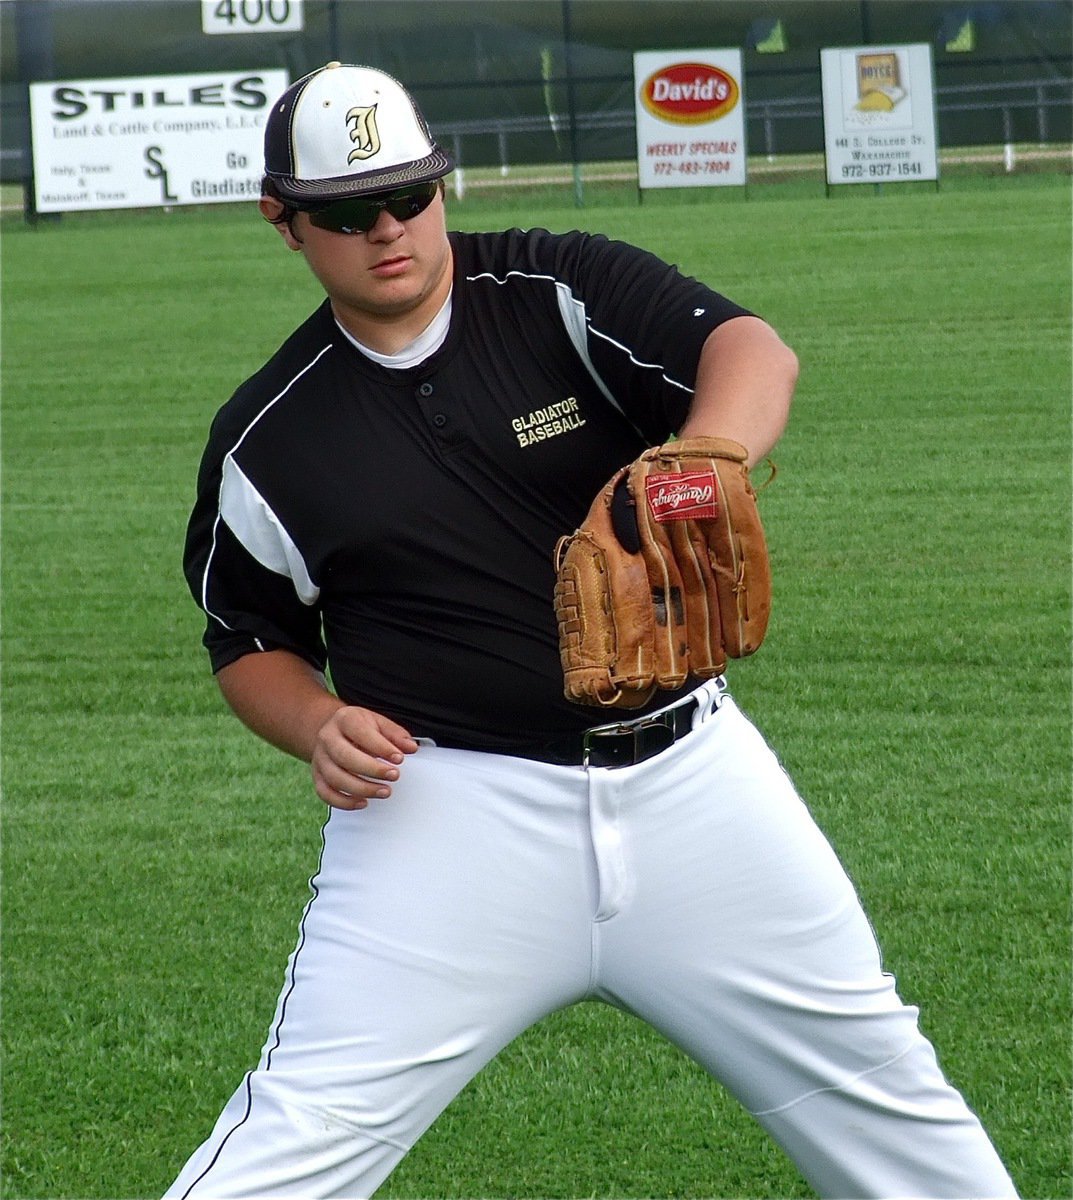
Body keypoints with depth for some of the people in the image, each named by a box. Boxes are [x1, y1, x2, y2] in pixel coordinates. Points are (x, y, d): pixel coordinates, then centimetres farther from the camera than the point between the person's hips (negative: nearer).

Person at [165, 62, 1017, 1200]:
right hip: (450, 801, -1)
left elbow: (754, 351, -19)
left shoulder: (563, 291, -3)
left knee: (881, 1091, 8)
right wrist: (319, 728, -8)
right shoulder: (265, 440, 2)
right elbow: (249, 639, 14)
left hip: (684, 776, 1)